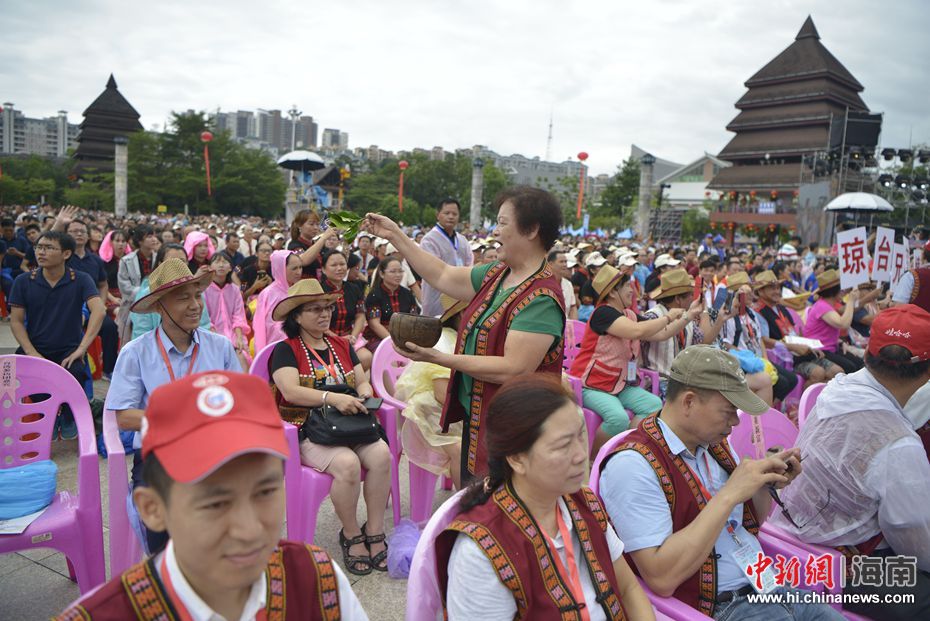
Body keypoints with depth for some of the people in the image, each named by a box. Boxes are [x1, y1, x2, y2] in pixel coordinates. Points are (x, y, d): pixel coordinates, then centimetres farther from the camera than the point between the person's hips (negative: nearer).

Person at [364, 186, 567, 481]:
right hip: (474, 416, 9)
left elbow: (513, 369, -30)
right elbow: (443, 276, 12)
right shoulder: (497, 274, 3)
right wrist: (395, 235, 13)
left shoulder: (542, 298, -25)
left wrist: (439, 358, -29)